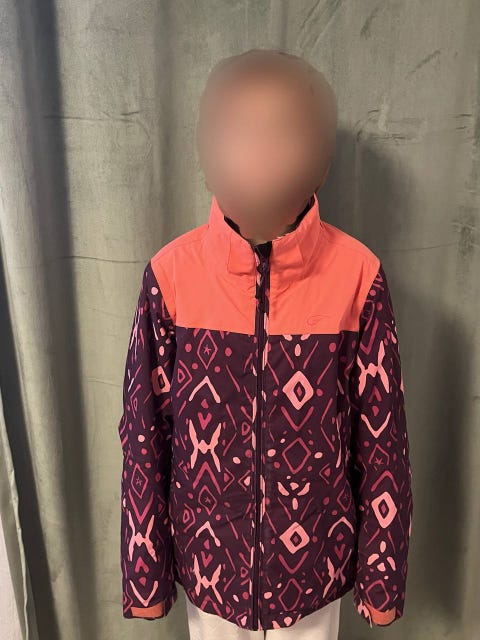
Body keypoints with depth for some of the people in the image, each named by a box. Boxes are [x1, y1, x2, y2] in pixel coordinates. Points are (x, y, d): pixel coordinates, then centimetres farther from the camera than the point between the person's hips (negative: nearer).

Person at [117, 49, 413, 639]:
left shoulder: (357, 274, -17)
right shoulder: (172, 273, -16)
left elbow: (383, 439, -9)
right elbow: (144, 432, -9)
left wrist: (383, 575, -1)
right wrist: (145, 573, -1)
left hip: (315, 560, 0)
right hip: (209, 556, 1)